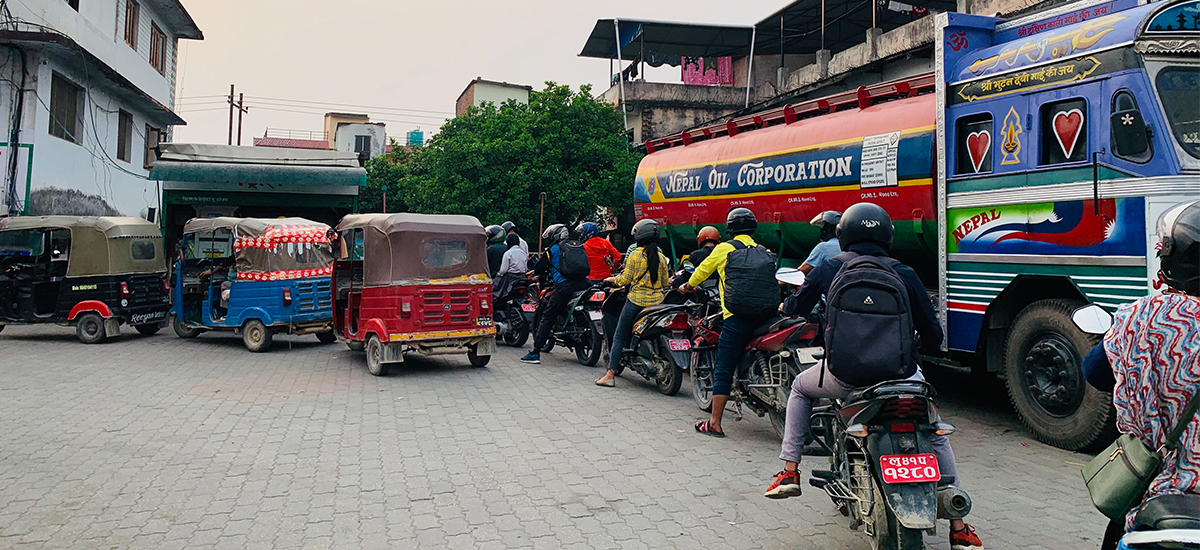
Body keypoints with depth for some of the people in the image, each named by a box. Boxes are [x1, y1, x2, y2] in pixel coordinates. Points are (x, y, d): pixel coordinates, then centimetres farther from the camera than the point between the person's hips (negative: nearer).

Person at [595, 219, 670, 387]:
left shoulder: (635, 255, -8)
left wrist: (612, 279, 11)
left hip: (636, 301, -4)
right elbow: (665, 282, 10)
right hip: (657, 302, 4)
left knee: (619, 337, 2)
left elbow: (626, 279, -8)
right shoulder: (661, 257, 5)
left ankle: (610, 375, -2)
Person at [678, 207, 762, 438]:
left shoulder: (724, 249, 4)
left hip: (737, 315, -4)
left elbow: (702, 270, 16)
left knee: (723, 370, -2)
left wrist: (688, 286, 35)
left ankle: (714, 423, 0)